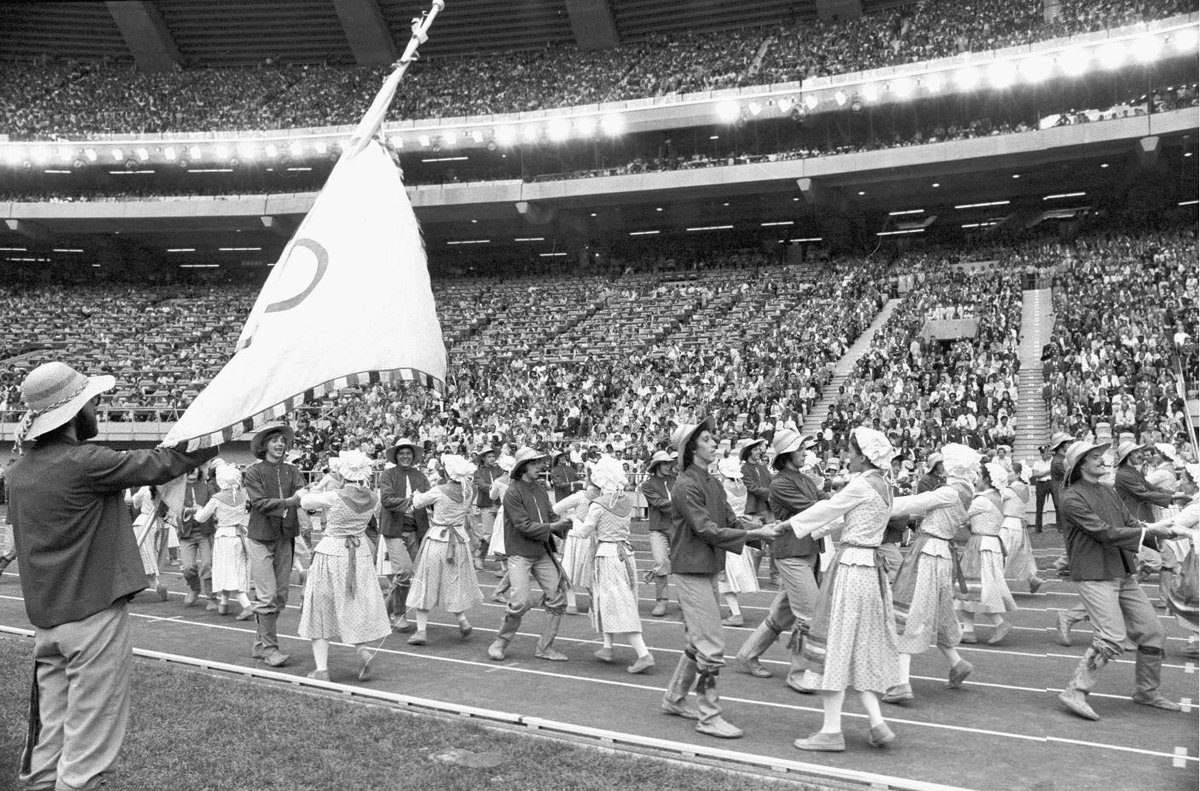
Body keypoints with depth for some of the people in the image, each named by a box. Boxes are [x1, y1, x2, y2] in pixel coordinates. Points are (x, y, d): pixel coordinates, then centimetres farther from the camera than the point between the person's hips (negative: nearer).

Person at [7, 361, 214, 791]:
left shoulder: (18, 470, 7)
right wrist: (216, 438, 1)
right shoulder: (84, 463, -18)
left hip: (44, 618, 8)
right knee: (89, 732, 1)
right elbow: (157, 465, -12)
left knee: (49, 726, 18)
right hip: (94, 613, -8)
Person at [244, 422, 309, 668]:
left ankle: (260, 645, 22)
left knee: (280, 595, 8)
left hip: (284, 538, 5)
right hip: (260, 537, -5)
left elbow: (303, 492, -8)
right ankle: (270, 648, 0)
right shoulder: (253, 472, -5)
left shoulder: (291, 471, 7)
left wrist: (306, 496, -33)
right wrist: (291, 501, -28)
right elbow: (260, 502, -16)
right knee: (267, 595, -8)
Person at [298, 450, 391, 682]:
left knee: (322, 608, 8)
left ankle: (321, 669, 8)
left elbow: (305, 501, -2)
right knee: (359, 605, 15)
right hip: (361, 554, 3)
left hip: (331, 552, -3)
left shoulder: (334, 497, -17)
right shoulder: (373, 498, -4)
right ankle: (363, 648, -12)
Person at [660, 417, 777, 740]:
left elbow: (731, 523, 10)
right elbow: (707, 531, -21)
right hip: (690, 571, -9)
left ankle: (674, 698, 32)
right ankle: (709, 716, 3)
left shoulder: (714, 484, 12)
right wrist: (754, 534, -21)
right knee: (711, 646, -7)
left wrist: (762, 532, -5)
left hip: (709, 570, 9)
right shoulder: (686, 486, -17)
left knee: (698, 641, 17)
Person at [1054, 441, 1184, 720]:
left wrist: (1163, 530, -10)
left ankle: (1147, 691, 28)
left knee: (1152, 632, 11)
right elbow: (1106, 533, -20)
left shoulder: (1107, 491, 13)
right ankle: (1075, 693, -7)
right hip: (1094, 575, -8)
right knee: (1112, 638, -15)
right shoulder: (1072, 498, -14)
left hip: (1123, 573, 9)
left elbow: (1130, 523, 8)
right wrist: (1149, 531, -19)